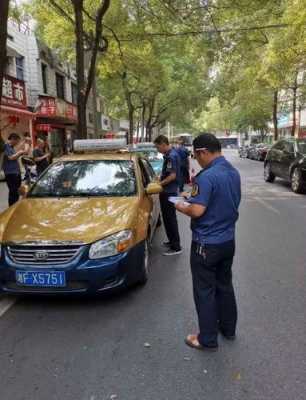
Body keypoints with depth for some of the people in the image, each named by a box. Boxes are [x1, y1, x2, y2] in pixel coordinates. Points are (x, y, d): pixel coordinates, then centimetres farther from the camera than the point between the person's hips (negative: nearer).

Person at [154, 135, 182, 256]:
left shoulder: (171, 156, -19)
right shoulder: (170, 154, 12)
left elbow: (172, 175, -23)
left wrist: (160, 184, -17)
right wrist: (161, 178, 13)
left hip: (169, 192, -10)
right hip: (168, 191, 10)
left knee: (170, 218, -4)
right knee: (168, 217, 18)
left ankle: (176, 247, 2)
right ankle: (172, 241, 31)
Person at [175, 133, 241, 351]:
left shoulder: (207, 176, -23)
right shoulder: (234, 172, 5)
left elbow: (197, 211, -27)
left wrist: (181, 207, -7)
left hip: (207, 244, -8)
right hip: (228, 240, 8)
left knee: (205, 292, 6)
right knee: (225, 285, 21)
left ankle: (208, 340, 19)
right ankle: (228, 328, 37)